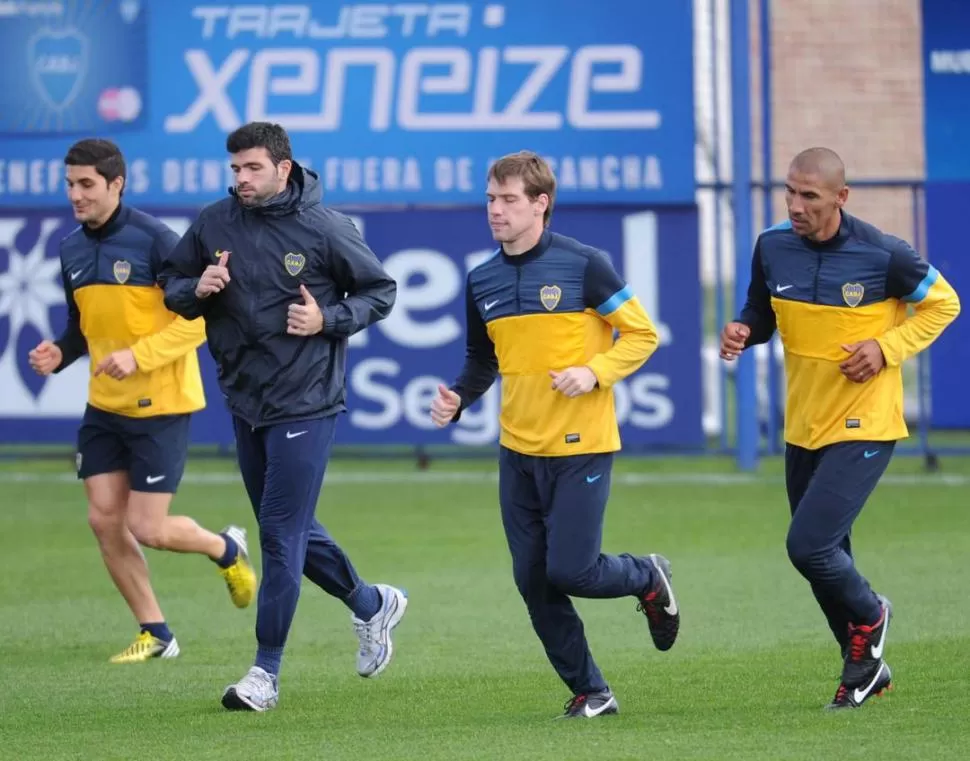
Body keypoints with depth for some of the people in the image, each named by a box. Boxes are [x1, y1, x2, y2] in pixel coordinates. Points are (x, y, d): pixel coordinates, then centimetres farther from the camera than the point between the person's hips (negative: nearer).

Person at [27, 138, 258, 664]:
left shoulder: (153, 239, -15)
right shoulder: (71, 250, 6)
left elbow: (200, 317, -16)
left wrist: (139, 355, -25)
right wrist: (59, 354, -2)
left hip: (160, 405, -7)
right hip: (104, 406, 7)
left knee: (147, 530, -7)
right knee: (104, 520, 2)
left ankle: (227, 550, 25)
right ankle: (155, 634, 15)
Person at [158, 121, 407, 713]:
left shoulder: (325, 228, -9)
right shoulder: (215, 224, 2)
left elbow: (381, 291, 1)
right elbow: (171, 284, 12)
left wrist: (328, 320, -15)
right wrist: (196, 289, -10)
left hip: (305, 406, -6)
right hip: (245, 401, 6)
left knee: (281, 532, -8)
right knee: (291, 531, 16)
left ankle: (267, 673, -2)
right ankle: (373, 605, 38)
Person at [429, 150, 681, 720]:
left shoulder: (582, 265, -9)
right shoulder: (483, 281, 7)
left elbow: (642, 334, -4)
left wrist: (594, 373, -20)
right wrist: (457, 400, 0)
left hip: (581, 447, -6)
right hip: (518, 452, 6)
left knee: (569, 571, -11)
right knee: (533, 582, 3)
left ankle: (648, 578, 21)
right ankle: (589, 692, 16)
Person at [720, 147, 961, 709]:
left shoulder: (882, 255, -16)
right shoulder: (772, 248, -2)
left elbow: (943, 304, -2)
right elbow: (762, 314, 13)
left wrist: (888, 347, -15)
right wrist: (742, 333, -10)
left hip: (864, 428, -6)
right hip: (803, 428, 6)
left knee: (809, 546, -16)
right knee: (826, 558, 14)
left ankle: (869, 617, 14)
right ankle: (867, 667, 34)